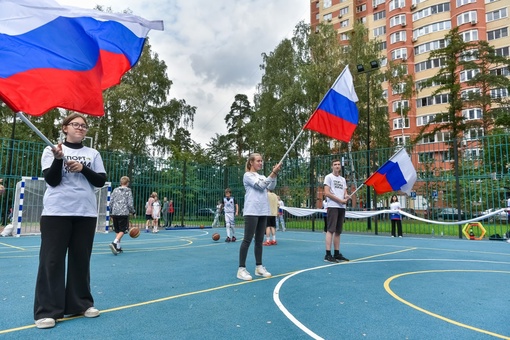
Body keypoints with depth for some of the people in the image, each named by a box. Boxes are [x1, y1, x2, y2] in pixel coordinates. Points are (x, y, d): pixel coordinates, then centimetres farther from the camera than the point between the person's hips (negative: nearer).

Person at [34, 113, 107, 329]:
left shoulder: (93, 153, 12)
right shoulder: (51, 150, 6)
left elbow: (101, 181, 5)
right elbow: (51, 180, -5)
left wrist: (83, 168, -9)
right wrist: (58, 158, -19)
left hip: (86, 213, 3)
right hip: (56, 212, -2)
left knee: (81, 258, 8)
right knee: (52, 260, 0)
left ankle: (81, 303, 18)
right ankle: (47, 311, 9)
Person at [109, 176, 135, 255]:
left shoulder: (115, 190, 10)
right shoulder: (128, 191, -2)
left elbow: (111, 202, 10)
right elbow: (130, 204, -6)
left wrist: (111, 212, 20)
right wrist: (133, 212, 9)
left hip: (115, 213, 5)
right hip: (124, 213, -5)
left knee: (118, 231, 14)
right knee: (122, 230, -2)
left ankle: (118, 247, 16)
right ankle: (114, 243, -24)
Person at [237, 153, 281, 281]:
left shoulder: (262, 176, 19)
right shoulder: (247, 175, -2)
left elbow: (271, 186, 5)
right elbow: (260, 185, -14)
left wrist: (275, 174, -8)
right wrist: (273, 173, -17)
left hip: (263, 212, 7)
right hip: (252, 212, -7)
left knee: (259, 240, 10)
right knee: (247, 240, -7)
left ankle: (259, 267, 17)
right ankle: (241, 269, -3)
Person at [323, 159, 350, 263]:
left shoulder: (343, 179, 20)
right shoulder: (329, 177, 0)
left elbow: (345, 193, 18)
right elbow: (326, 193, -10)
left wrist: (347, 196, -6)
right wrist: (340, 200, -12)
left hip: (342, 207, 7)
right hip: (332, 207, -7)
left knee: (338, 231, 8)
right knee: (331, 230, -10)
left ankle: (337, 254, 14)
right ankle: (328, 255, -10)